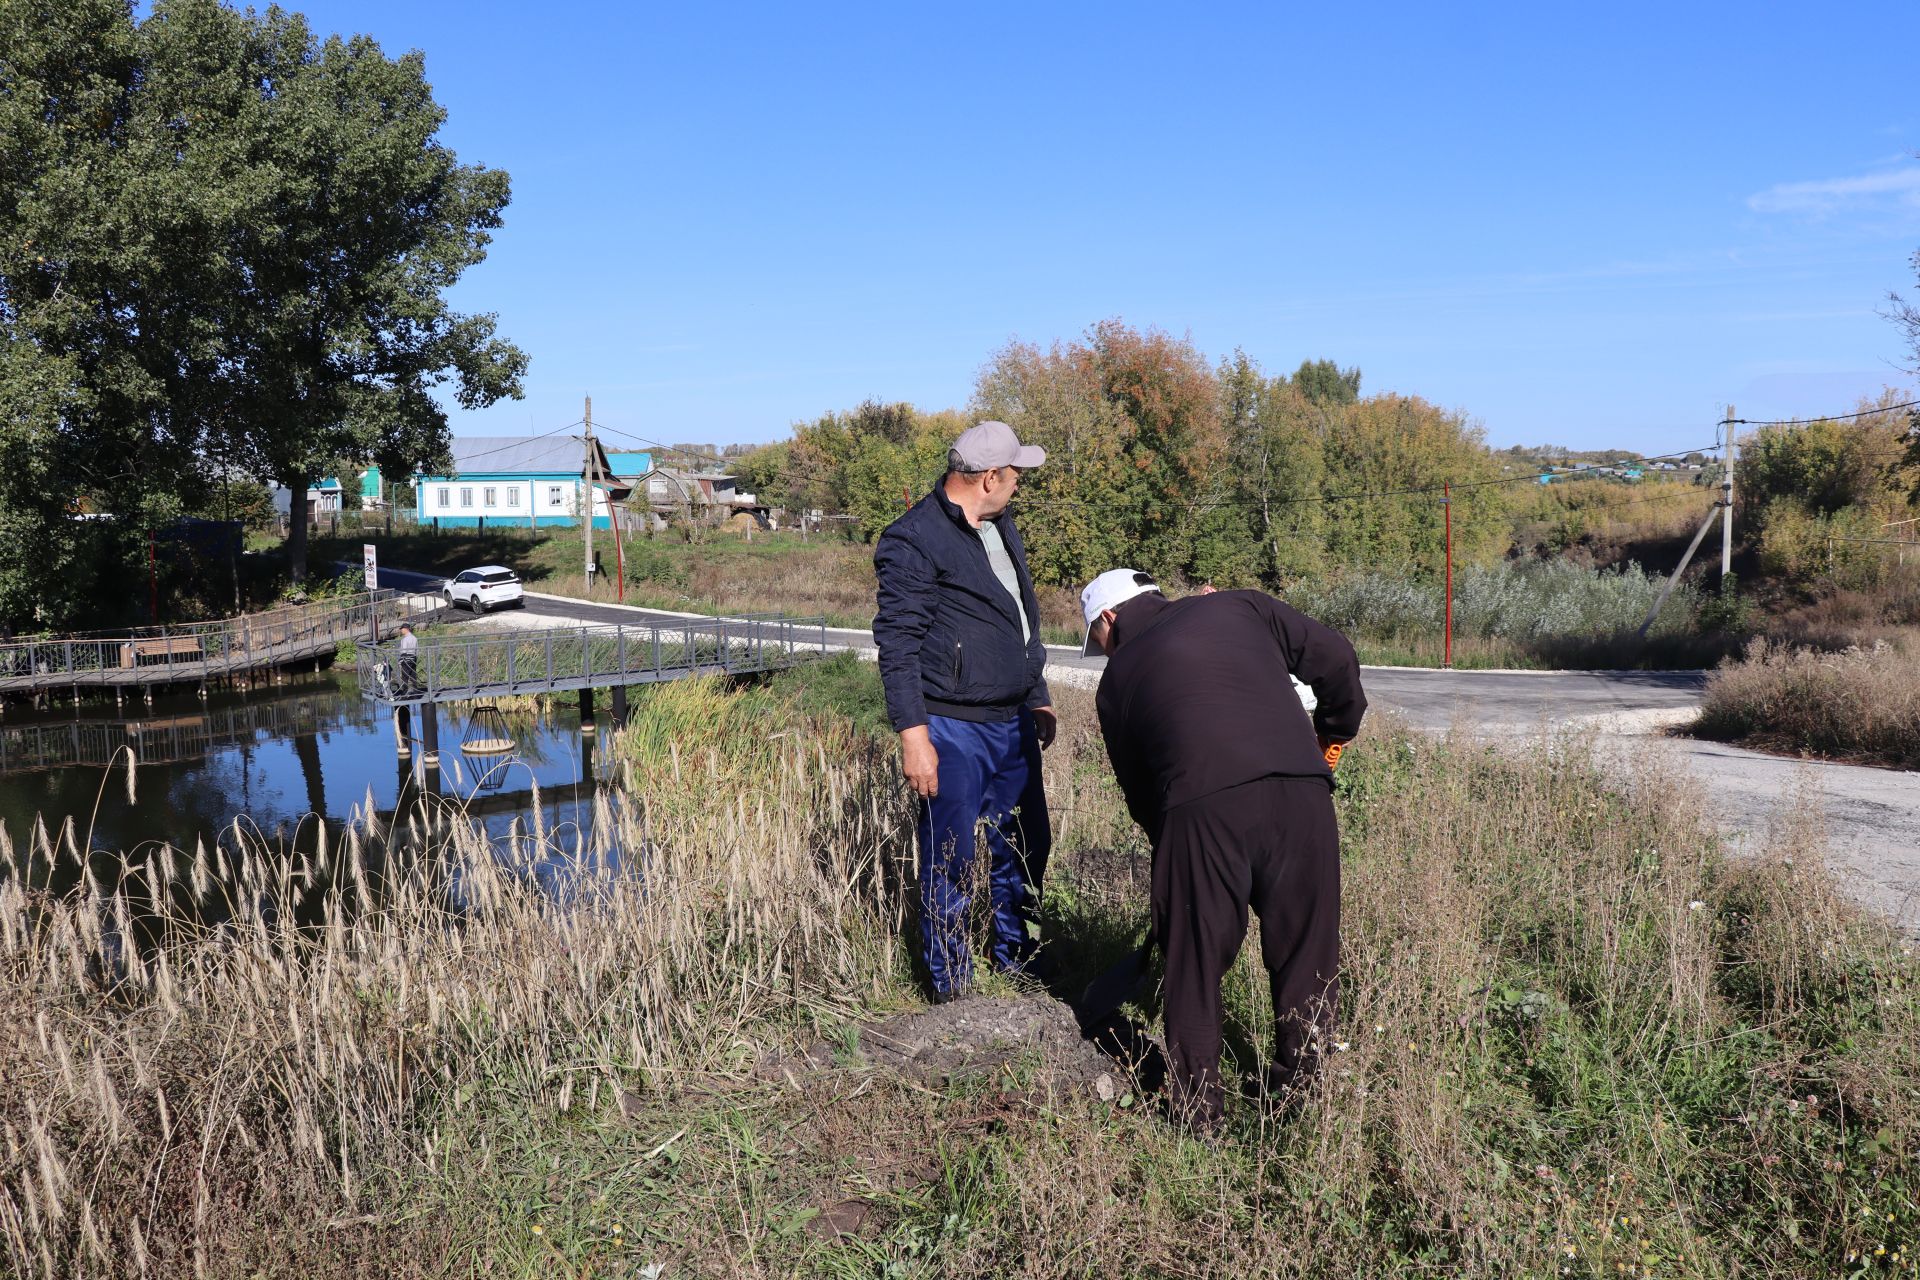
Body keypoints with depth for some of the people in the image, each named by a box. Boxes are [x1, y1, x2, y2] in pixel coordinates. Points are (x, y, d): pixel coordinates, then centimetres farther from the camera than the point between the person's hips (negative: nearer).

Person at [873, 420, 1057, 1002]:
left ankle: (1018, 961, 36)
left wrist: (1039, 698, 24)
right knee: (950, 863, 2)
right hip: (953, 730, -8)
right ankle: (951, 988, 17)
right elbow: (897, 643, -16)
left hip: (1013, 723, 8)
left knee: (1026, 846, 17)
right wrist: (912, 734, -20)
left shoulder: (1001, 528, 14)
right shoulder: (914, 540, -13)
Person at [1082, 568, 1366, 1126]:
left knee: (1195, 963, 14)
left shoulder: (1117, 682, 22)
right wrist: (1336, 727, 30)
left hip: (1201, 803, -1)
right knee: (1305, 953, 16)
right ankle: (1296, 1092, 28)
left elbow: (1140, 796, 24)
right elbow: (1334, 656, 15)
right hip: (1300, 787, 2)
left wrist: (1169, 843, 37)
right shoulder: (1240, 607, 23)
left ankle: (1196, 1112, 23)